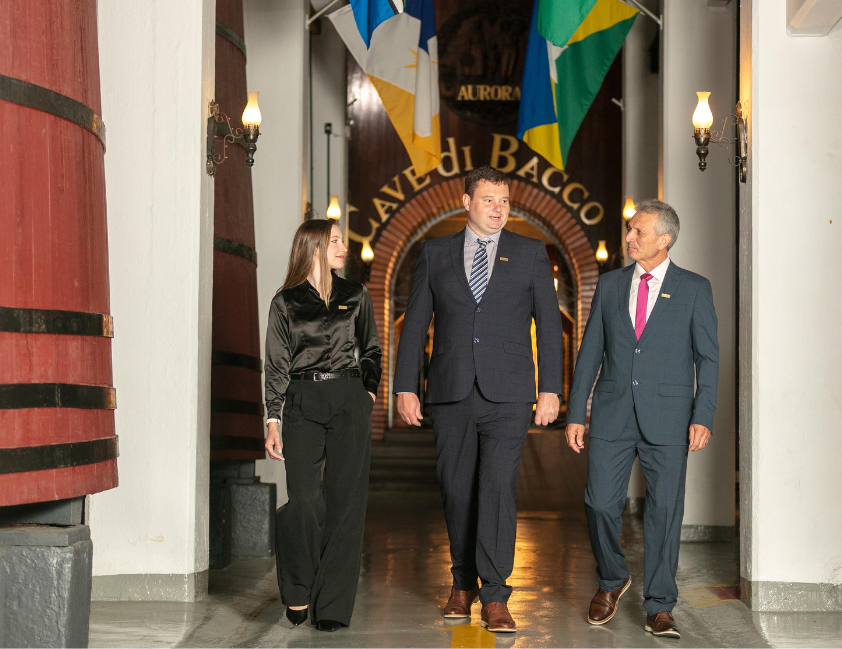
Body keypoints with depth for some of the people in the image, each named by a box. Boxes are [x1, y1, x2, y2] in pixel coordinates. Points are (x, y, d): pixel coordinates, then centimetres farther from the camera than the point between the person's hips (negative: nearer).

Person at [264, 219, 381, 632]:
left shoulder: (355, 296, 12)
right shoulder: (285, 302, 6)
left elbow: (371, 348, 23)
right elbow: (276, 365, 4)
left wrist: (369, 389, 11)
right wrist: (273, 421, -3)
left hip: (348, 401, 2)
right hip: (302, 403, -2)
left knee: (345, 499, -4)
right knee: (305, 500, -12)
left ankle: (332, 605, 2)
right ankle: (298, 591, 12)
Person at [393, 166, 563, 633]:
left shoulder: (530, 253, 7)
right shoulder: (436, 254, 9)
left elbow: (549, 323, 5)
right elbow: (415, 323, 8)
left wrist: (550, 389, -2)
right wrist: (405, 387, 2)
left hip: (507, 394, -2)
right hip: (451, 393, 2)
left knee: (498, 488, -11)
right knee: (457, 490, 8)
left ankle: (495, 597, -7)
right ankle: (463, 584, 26)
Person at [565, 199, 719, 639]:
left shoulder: (694, 289, 3)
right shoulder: (610, 284, 10)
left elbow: (708, 356, 2)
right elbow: (590, 351, 11)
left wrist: (703, 417, -9)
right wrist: (576, 414, 6)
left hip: (667, 418, -2)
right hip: (612, 415, 2)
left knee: (664, 510, 0)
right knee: (600, 503, -1)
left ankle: (659, 607, 11)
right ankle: (611, 581, 26)